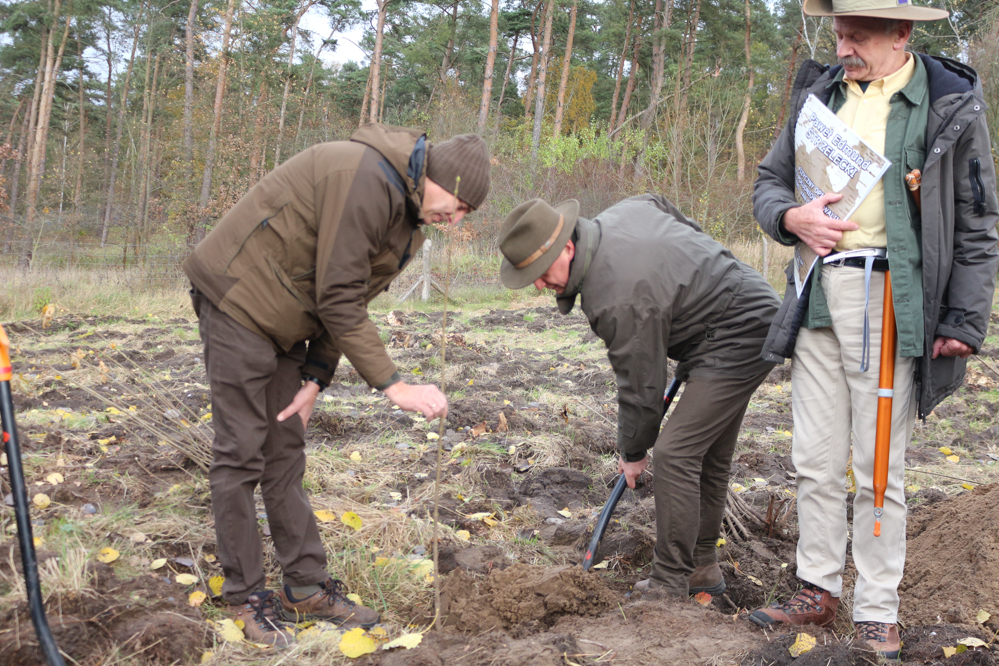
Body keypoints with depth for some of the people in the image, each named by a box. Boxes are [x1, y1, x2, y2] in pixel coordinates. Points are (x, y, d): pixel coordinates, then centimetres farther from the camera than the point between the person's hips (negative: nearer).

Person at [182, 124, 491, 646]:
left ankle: (307, 588, 18)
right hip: (238, 302, -10)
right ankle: (244, 594, 6)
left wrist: (315, 379, 1)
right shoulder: (368, 178, -26)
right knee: (241, 454, -4)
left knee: (285, 454, 11)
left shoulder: (408, 215, 7)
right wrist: (394, 386, -22)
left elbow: (348, 301, 9)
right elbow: (339, 301, -26)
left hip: (282, 320, 10)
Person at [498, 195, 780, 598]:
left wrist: (633, 451, -3)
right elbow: (693, 232, 15)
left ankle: (670, 585, -8)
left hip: (739, 339, -11)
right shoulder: (622, 212, -2)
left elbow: (641, 385, -19)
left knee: (674, 454, -14)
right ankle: (702, 568, 27)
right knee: (707, 455, 16)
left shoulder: (618, 298, -29)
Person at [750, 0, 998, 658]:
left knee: (880, 468, 2)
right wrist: (792, 216, -6)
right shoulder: (819, 95, 10)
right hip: (819, 298, 5)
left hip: (892, 302, -4)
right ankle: (818, 590, 26)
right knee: (816, 460, 11)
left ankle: (878, 614, 15)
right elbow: (769, 181, 17)